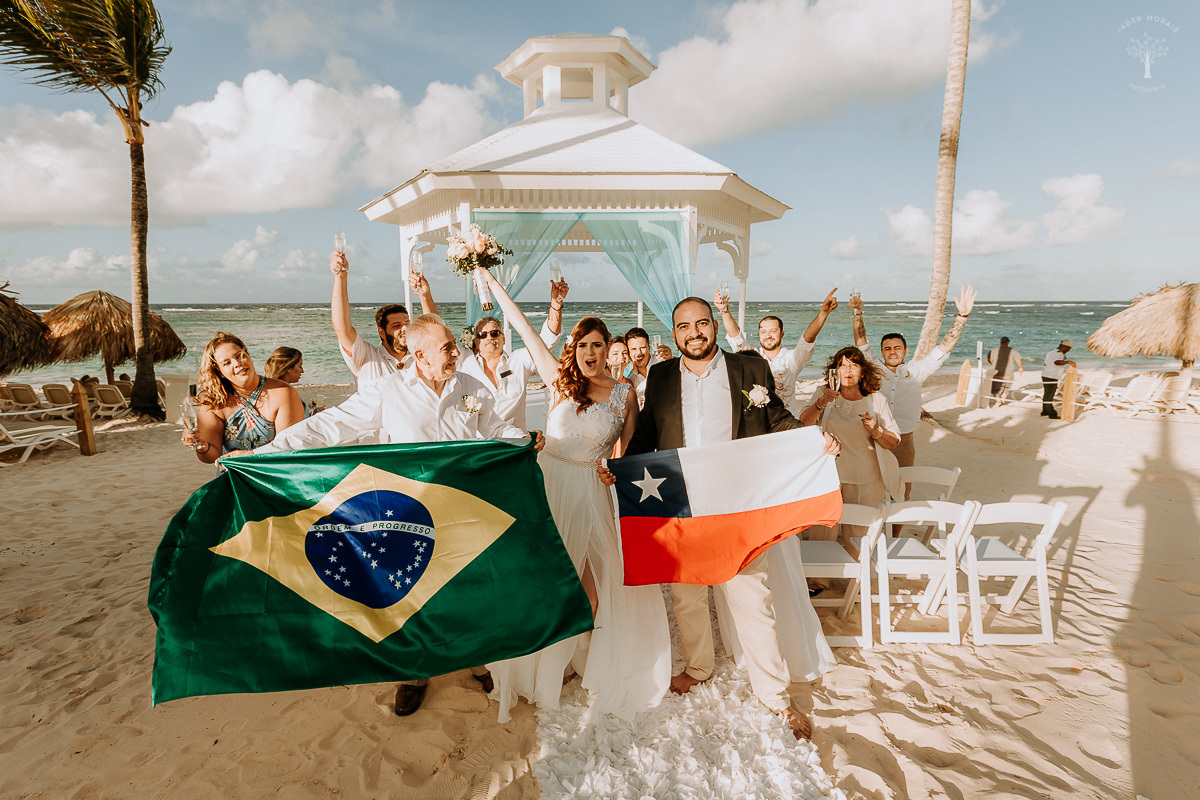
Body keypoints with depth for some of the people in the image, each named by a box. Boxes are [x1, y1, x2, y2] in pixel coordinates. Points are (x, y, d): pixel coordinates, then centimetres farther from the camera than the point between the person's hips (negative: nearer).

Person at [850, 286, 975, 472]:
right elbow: (861, 343, 0)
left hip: (904, 441, 1)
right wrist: (857, 313, -5)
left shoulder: (916, 371, 8)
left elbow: (945, 347, 5)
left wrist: (962, 316, -2)